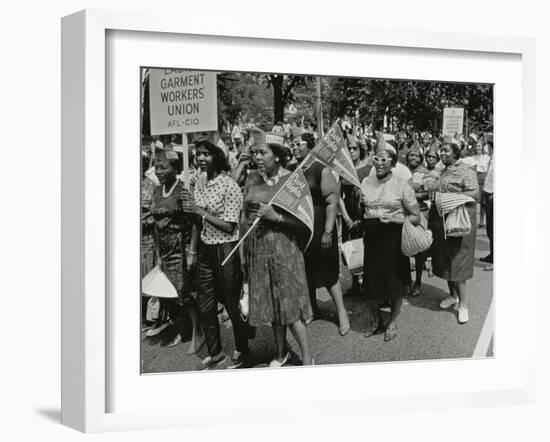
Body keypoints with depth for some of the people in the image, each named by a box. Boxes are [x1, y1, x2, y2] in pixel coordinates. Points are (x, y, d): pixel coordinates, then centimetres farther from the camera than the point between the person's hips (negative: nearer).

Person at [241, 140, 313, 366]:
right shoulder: (252, 178, 5)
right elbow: (244, 216, 9)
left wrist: (276, 216, -20)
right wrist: (242, 251, 6)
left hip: (283, 245, -4)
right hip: (256, 246, 4)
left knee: (291, 302, -2)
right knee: (270, 302, 13)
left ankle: (307, 356, 9)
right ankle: (281, 352, 30)